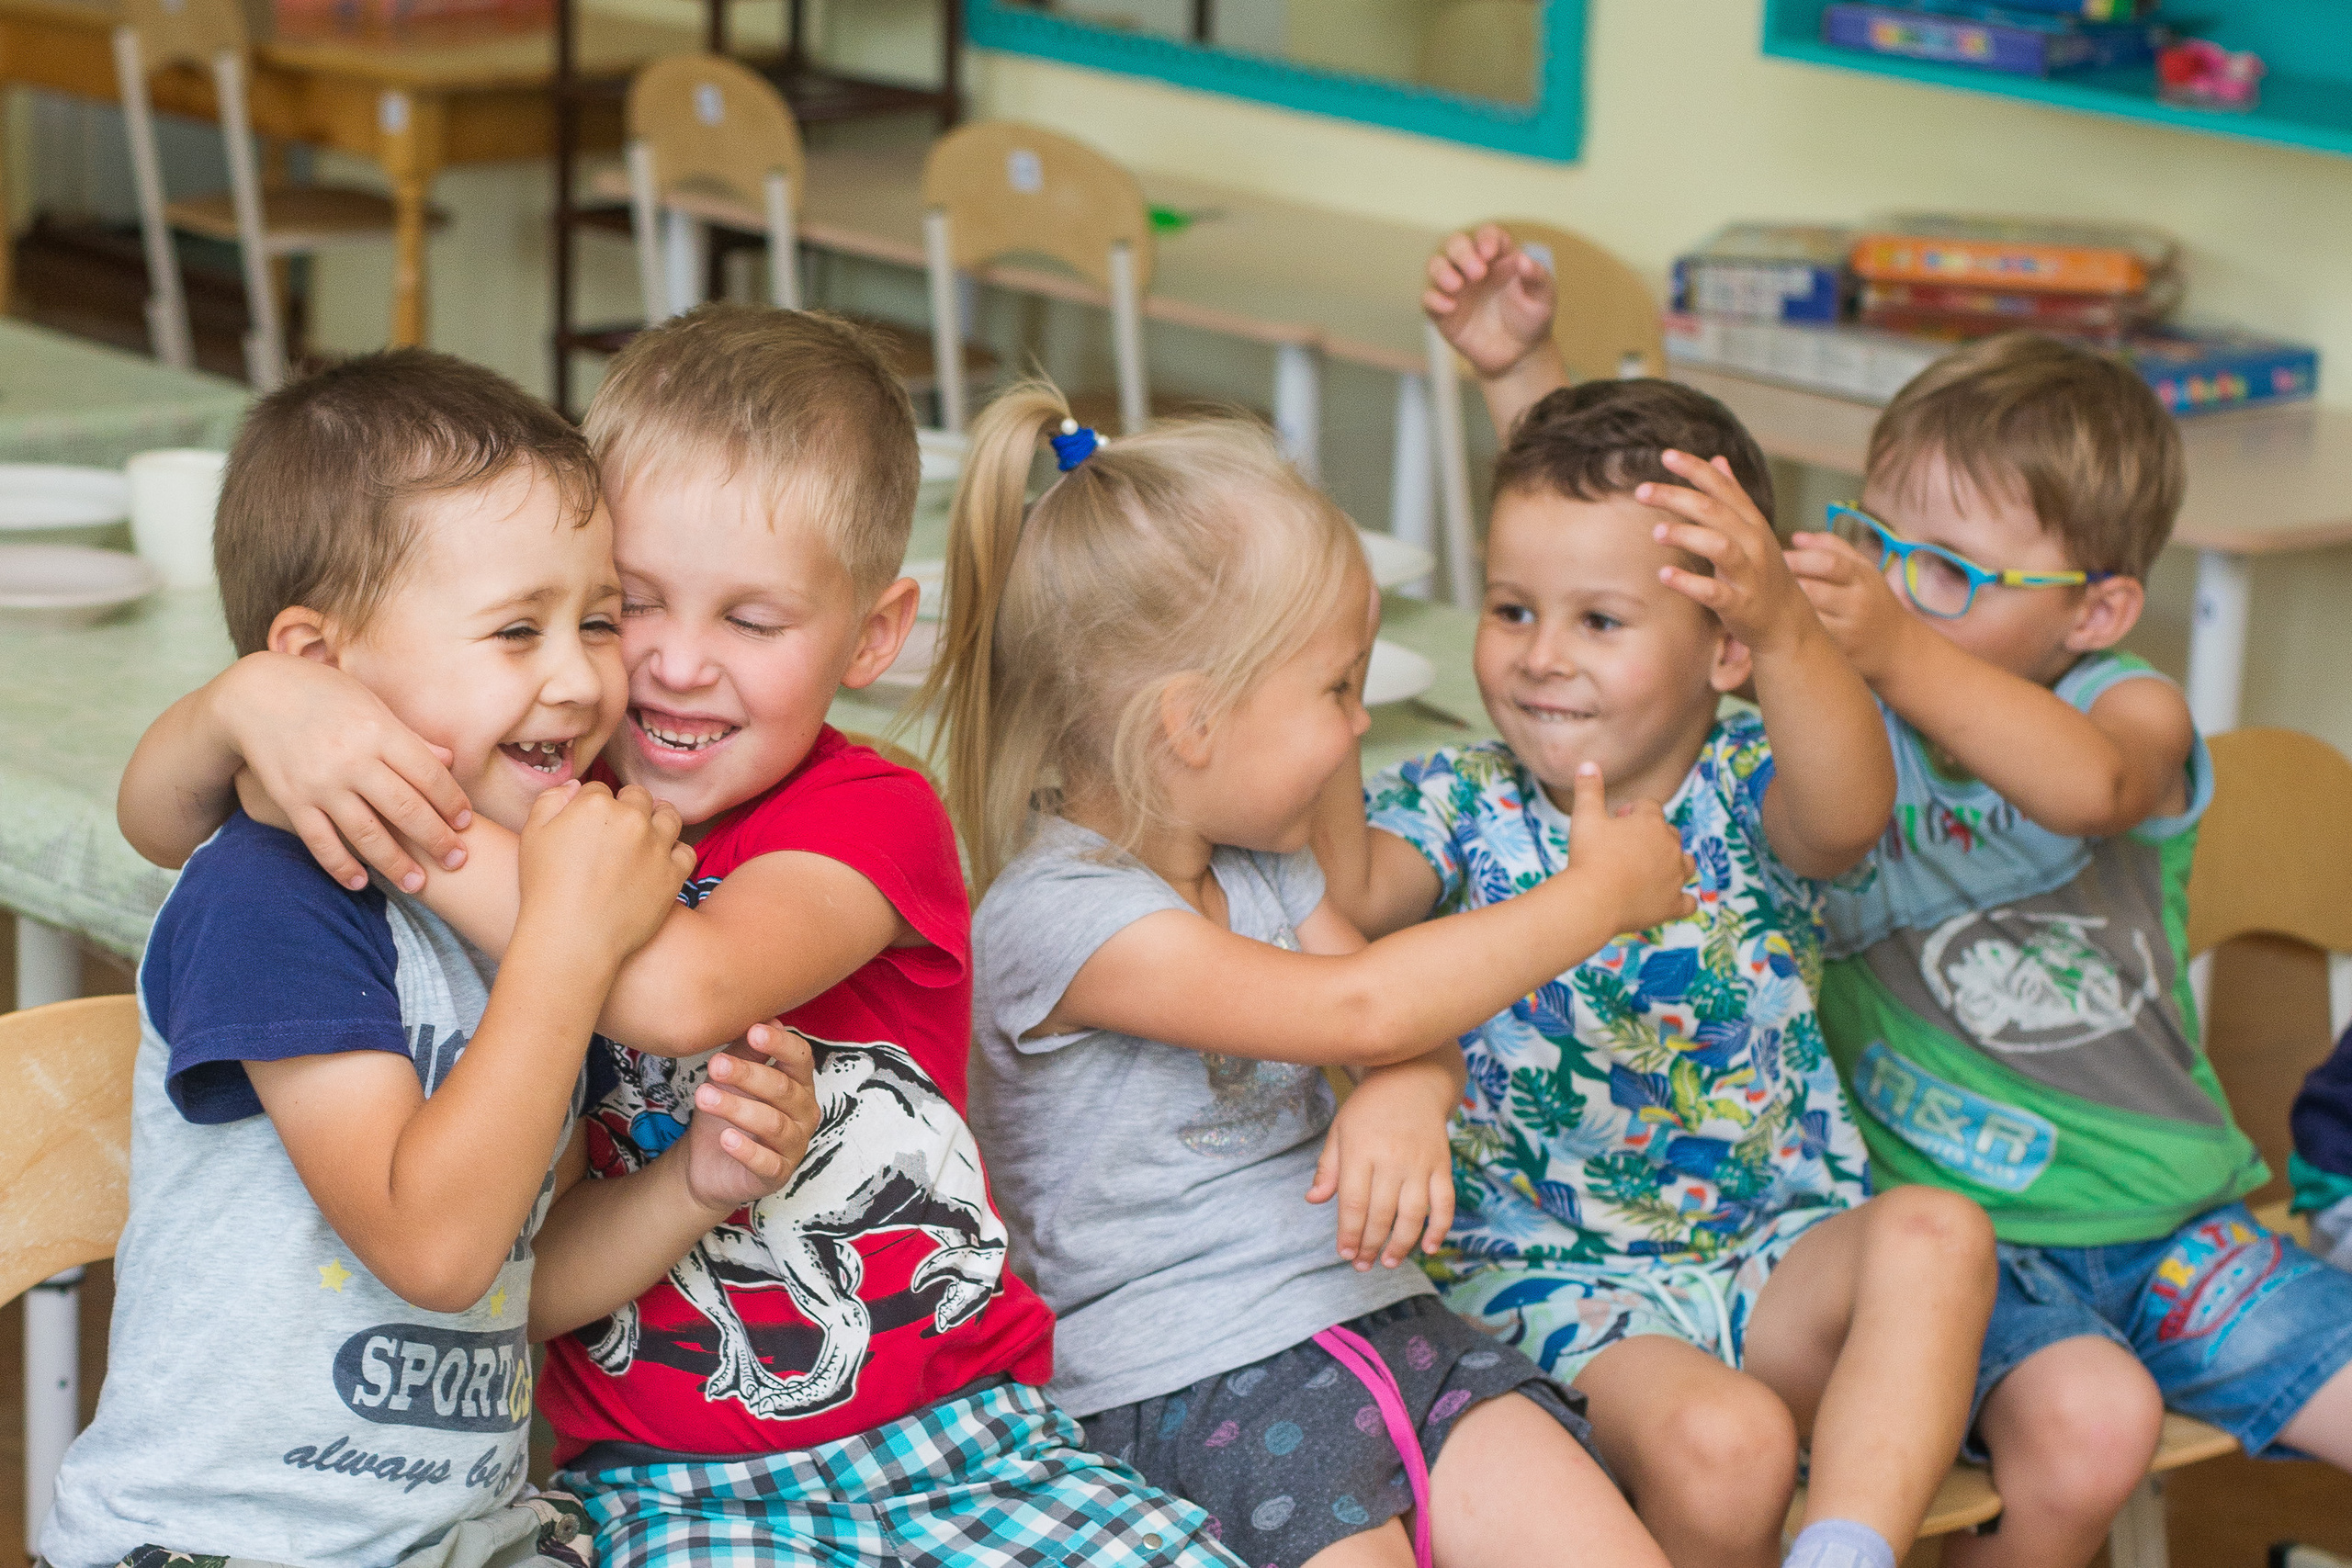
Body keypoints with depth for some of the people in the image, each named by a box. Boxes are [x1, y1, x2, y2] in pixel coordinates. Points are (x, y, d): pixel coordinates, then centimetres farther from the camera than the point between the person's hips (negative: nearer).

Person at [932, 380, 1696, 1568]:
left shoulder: (1263, 870, 14)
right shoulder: (1054, 914, -15)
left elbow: (1414, 1038, 16)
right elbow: (1355, 1008, -20)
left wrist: (1405, 1098, -11)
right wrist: (1596, 895, -9)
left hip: (1375, 1318, 7)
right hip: (1180, 1383, -7)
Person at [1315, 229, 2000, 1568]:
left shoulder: (1750, 791, -3)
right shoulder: (1464, 806, 1)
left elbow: (1848, 810, -29)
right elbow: (1350, 899, -19)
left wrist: (1790, 629, -49)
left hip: (1780, 1259, 1)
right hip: (1549, 1274, -1)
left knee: (1937, 1235, -30)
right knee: (1715, 1442, -30)